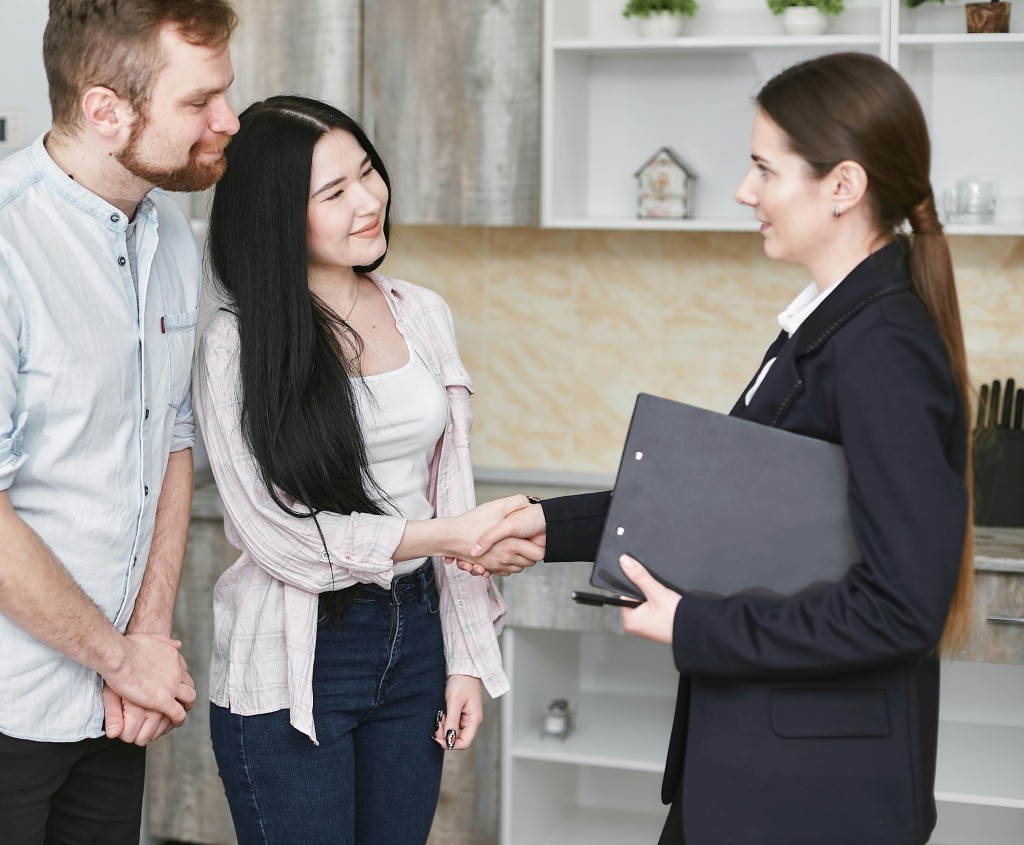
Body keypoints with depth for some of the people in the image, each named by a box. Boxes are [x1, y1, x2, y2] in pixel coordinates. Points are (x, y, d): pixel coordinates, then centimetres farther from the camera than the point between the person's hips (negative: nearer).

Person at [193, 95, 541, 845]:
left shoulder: (423, 316, 5)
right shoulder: (238, 345, -11)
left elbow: (450, 492, 8)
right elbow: (278, 532, -14)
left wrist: (465, 659, 6)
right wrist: (446, 536, -16)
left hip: (414, 641, 5)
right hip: (294, 667, -5)